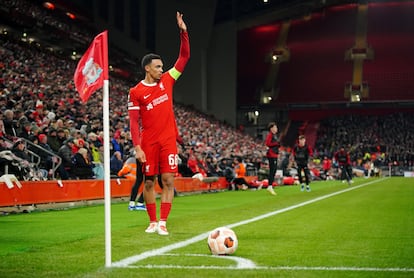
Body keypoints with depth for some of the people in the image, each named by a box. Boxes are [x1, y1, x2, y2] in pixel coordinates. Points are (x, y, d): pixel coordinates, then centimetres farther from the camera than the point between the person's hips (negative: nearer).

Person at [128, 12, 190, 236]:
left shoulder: (167, 80, 6)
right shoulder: (136, 92, -3)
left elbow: (184, 57, 6)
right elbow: (134, 122, -5)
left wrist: (183, 32, -3)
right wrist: (137, 147, -14)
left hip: (168, 140, 2)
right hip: (148, 142, -2)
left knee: (168, 181, -4)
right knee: (149, 182, 5)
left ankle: (162, 222, -2)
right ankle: (152, 222, 16)